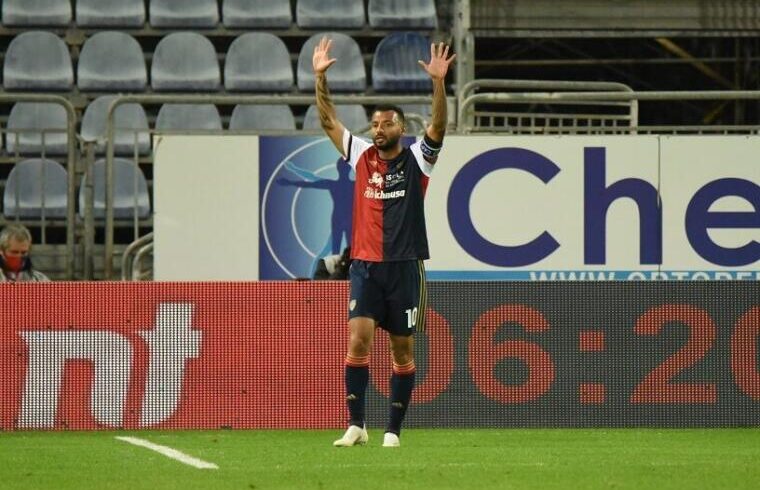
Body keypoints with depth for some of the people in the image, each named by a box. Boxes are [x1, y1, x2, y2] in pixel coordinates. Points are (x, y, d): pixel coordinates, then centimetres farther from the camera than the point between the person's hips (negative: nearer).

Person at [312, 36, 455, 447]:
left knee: (402, 349, 3)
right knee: (358, 338, -13)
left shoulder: (416, 159, 2)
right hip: (365, 266, 1)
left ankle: (393, 430, 9)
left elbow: (438, 126, -12)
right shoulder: (361, 156, 8)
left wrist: (438, 82, -25)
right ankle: (356, 426, -14)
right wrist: (320, 77, -3)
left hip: (404, 266, -1)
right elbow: (328, 121, 7)